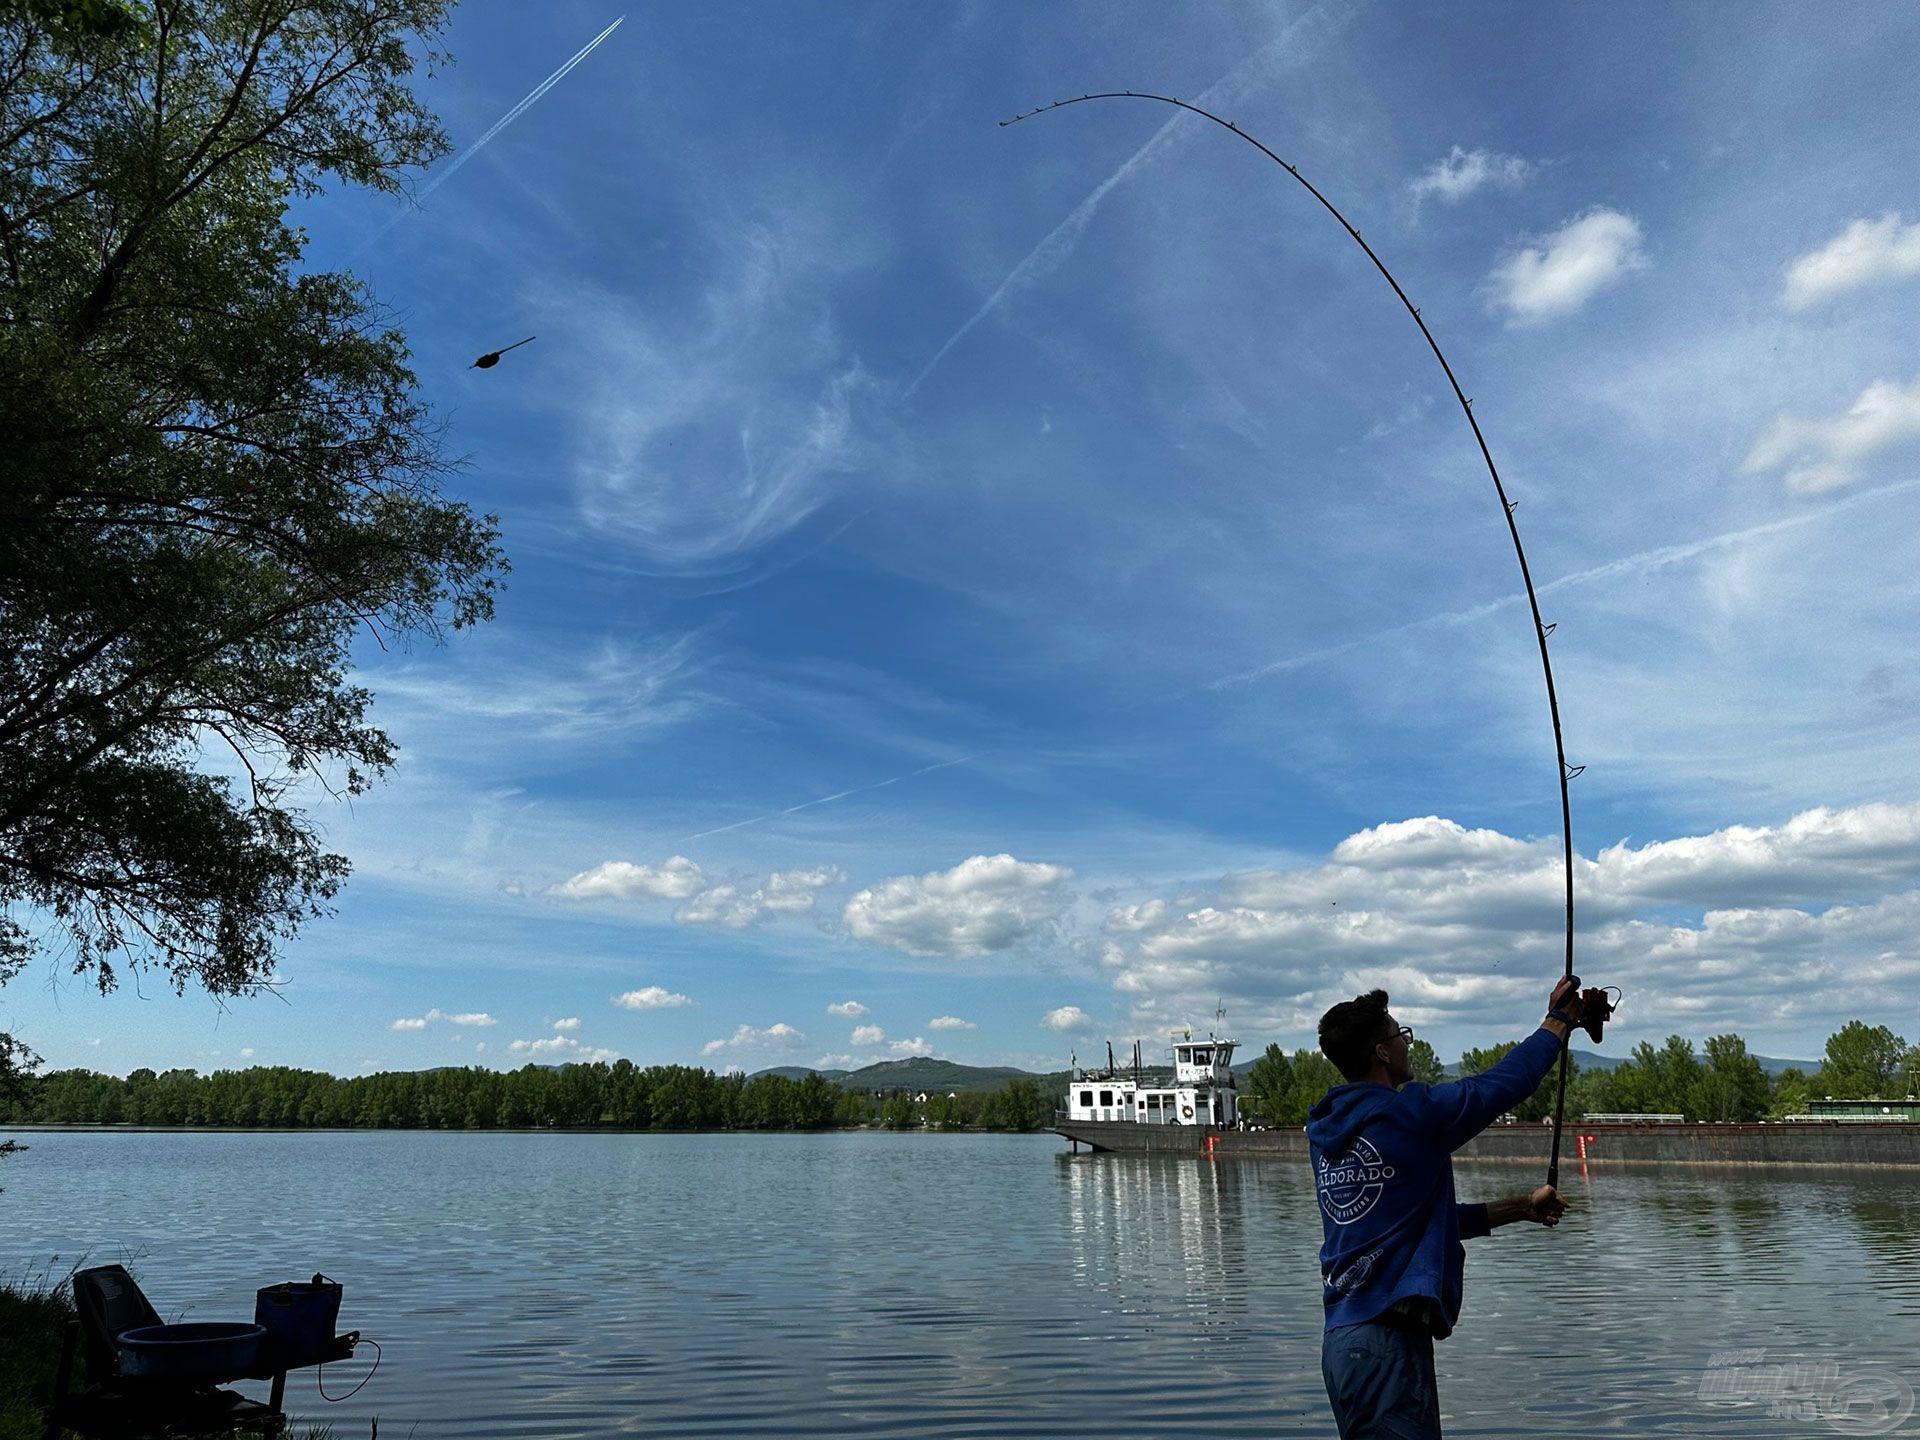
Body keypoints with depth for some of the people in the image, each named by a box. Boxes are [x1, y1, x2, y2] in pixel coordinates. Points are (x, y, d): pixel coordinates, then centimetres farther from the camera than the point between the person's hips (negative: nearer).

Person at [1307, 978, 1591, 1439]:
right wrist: (1560, 1019, 16)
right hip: (1387, 1342, -8)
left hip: (1340, 1339, 8)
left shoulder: (1327, 1131, 10)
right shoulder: (1407, 1114, -13)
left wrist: (1521, 1208, 24)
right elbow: (1504, 1082, 0)